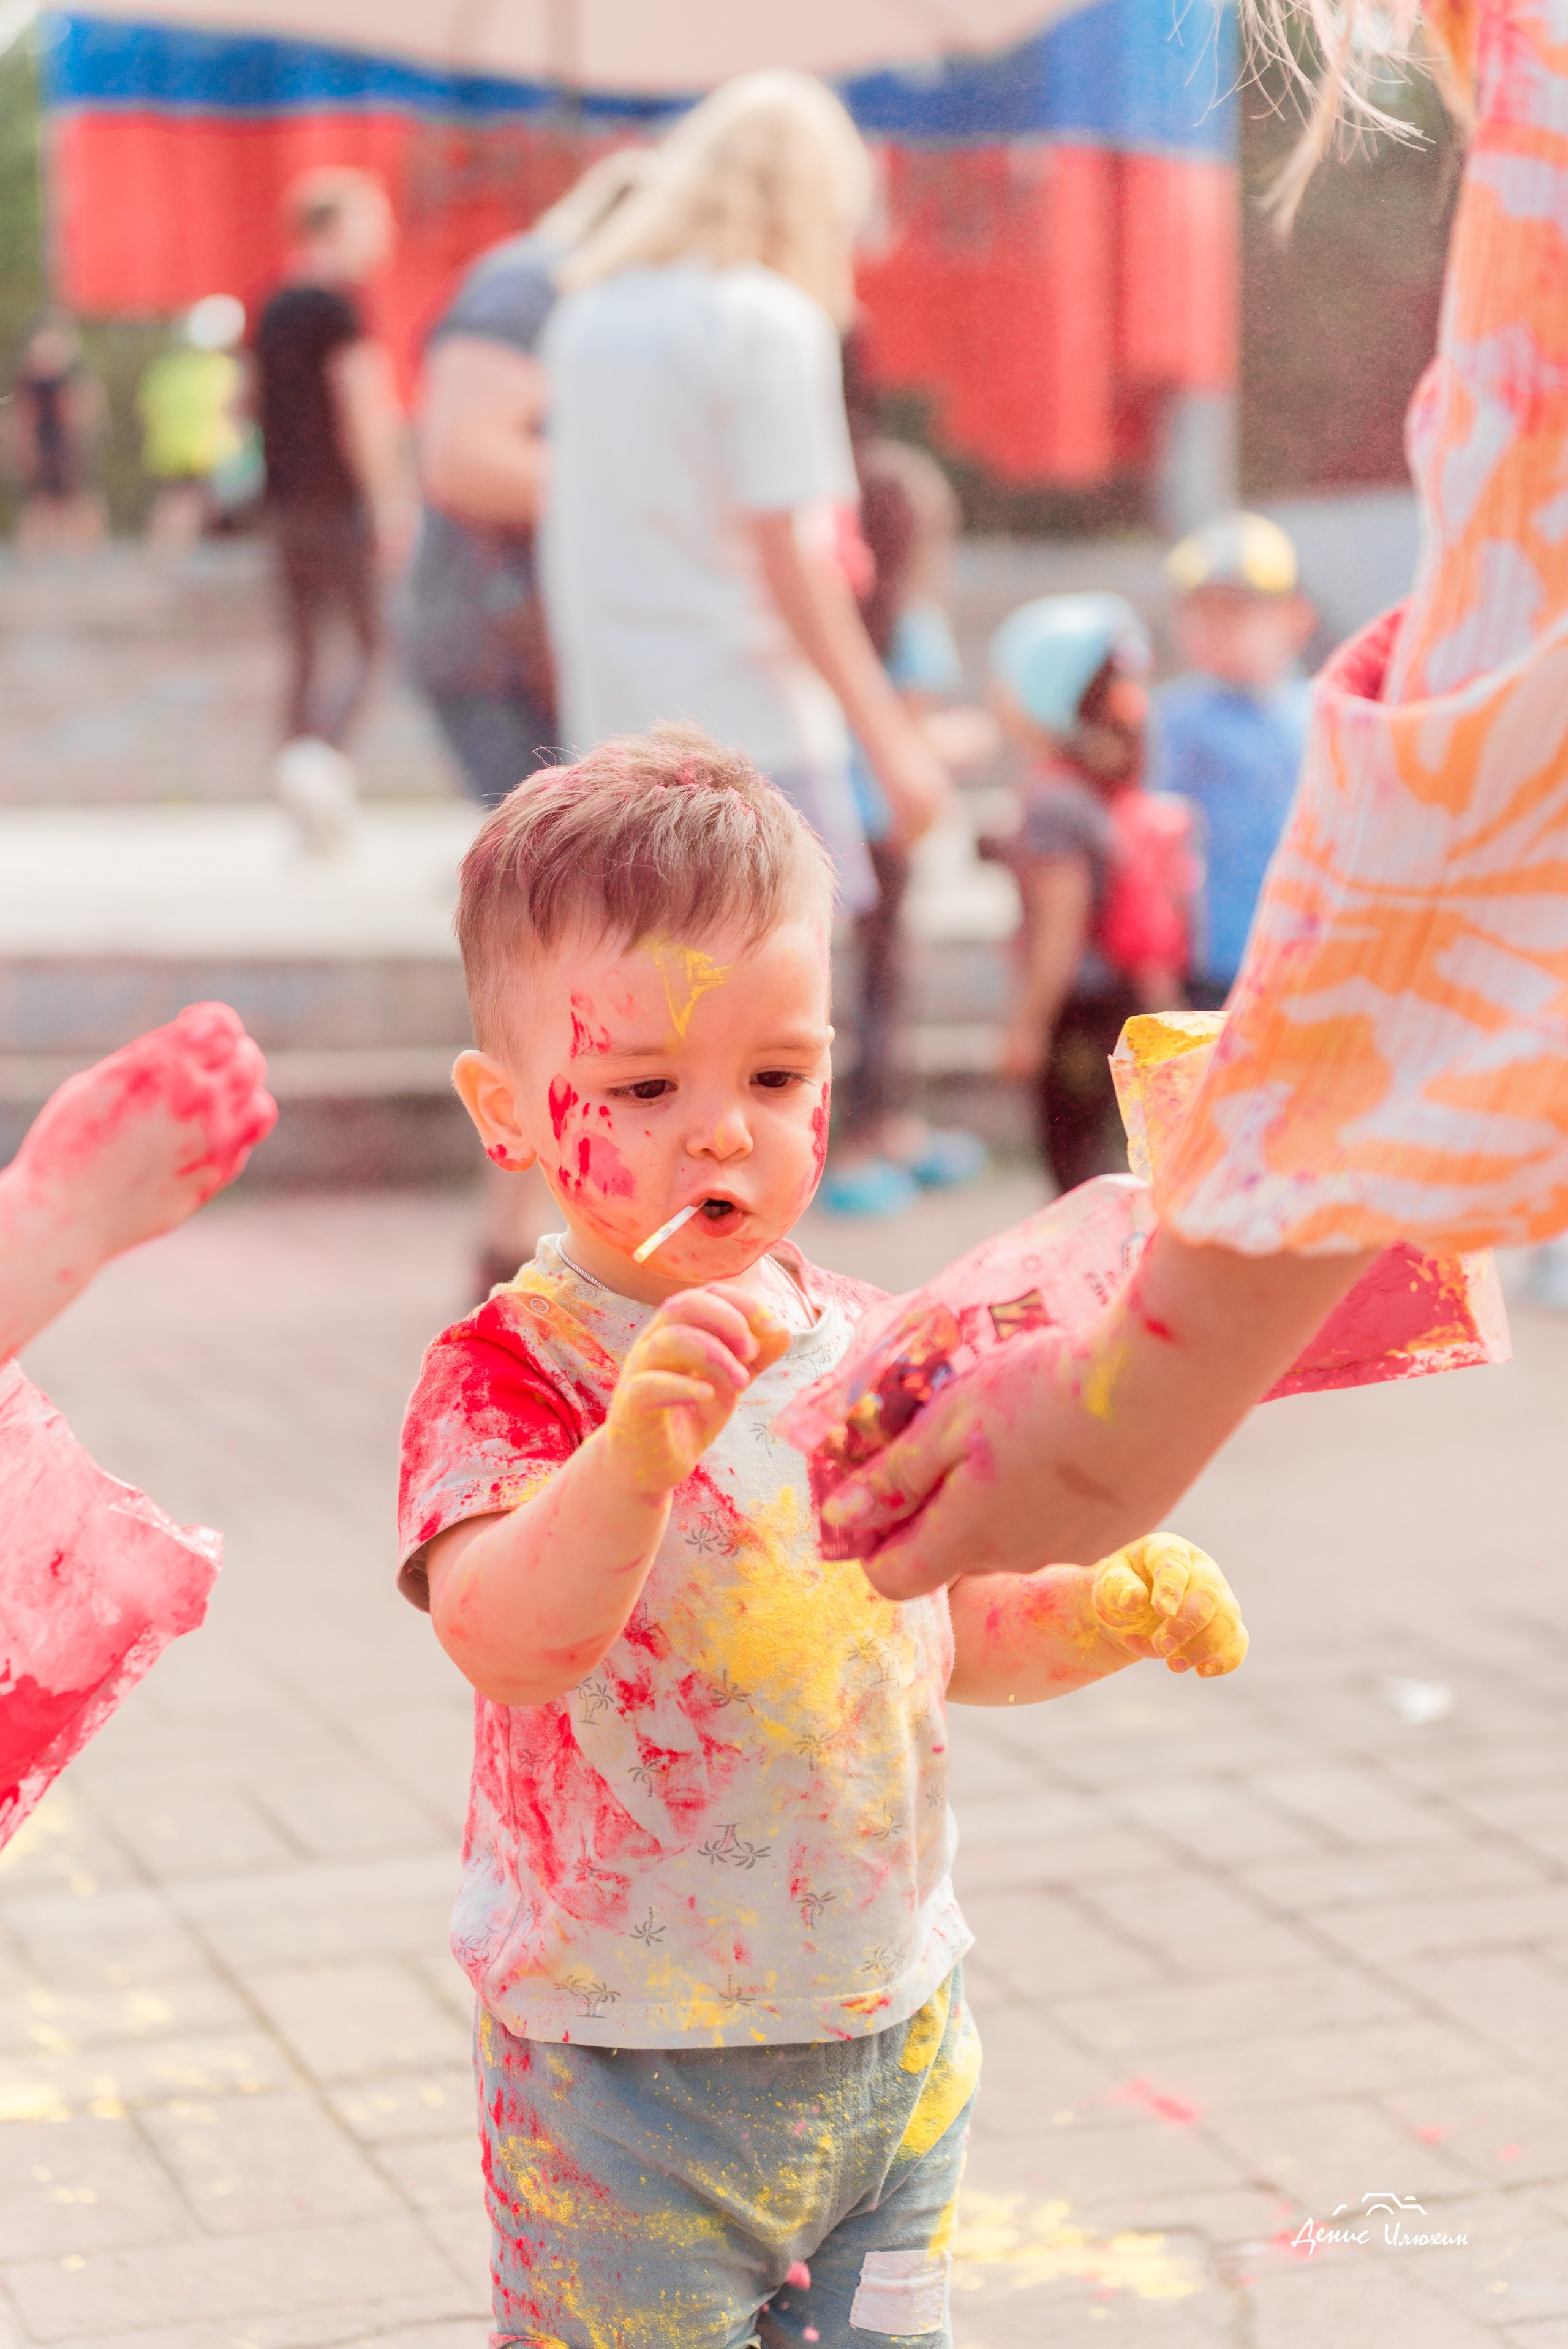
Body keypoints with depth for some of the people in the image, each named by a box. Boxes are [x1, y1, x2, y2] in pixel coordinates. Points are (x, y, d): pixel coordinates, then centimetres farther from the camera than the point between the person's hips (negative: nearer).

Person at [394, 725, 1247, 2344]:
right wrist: (637, 1447, -50)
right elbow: (505, 1641, -35)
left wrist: (1111, 1609, -2)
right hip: (628, 2076, -5)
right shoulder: (511, 1371, -16)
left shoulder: (866, 1347, 4)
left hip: (897, 2038, 6)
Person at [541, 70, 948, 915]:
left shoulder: (585, 312, 12)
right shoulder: (774, 323, -9)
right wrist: (890, 740, -10)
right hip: (748, 723, -7)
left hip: (611, 721, 7)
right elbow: (786, 564, -14)